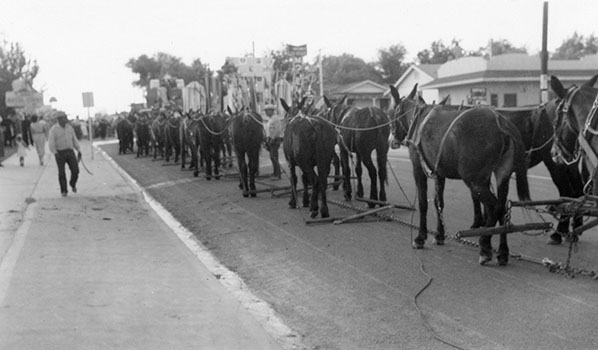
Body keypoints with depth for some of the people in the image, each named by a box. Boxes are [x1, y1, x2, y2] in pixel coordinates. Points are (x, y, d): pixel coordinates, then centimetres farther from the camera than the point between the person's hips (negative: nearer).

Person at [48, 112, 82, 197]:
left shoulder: (69, 128, 7)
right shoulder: (53, 129, -8)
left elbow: (74, 140, 13)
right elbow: (51, 143, -13)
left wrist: (79, 151, 8)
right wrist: (55, 153, -23)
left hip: (70, 152, 3)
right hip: (60, 153, -3)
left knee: (75, 170, -7)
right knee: (62, 173, -3)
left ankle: (73, 183, 23)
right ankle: (64, 191, 12)